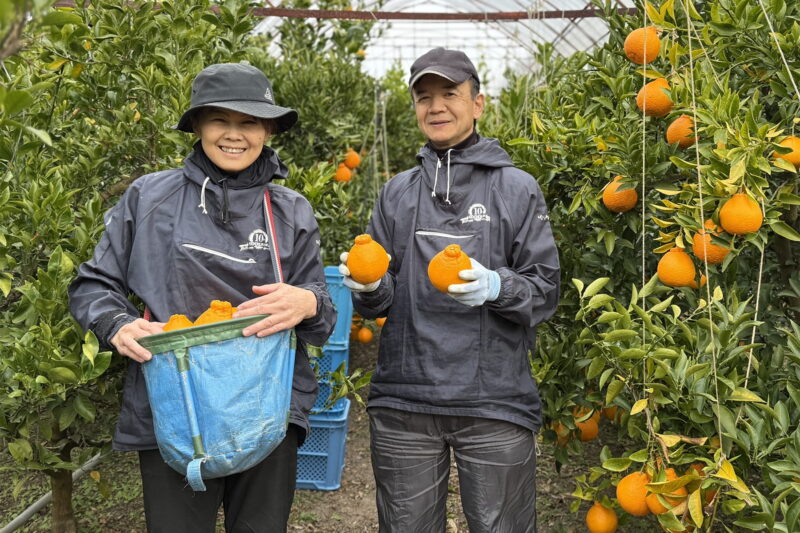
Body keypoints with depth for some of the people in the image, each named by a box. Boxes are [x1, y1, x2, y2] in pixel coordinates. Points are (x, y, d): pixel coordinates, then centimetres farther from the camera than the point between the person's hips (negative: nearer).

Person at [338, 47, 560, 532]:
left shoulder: (516, 188, 0)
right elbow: (382, 302, 11)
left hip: (495, 403, -2)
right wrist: (369, 286, -11)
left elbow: (546, 290, -2)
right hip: (402, 402, 3)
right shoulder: (397, 192, 10)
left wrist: (494, 286, -22)